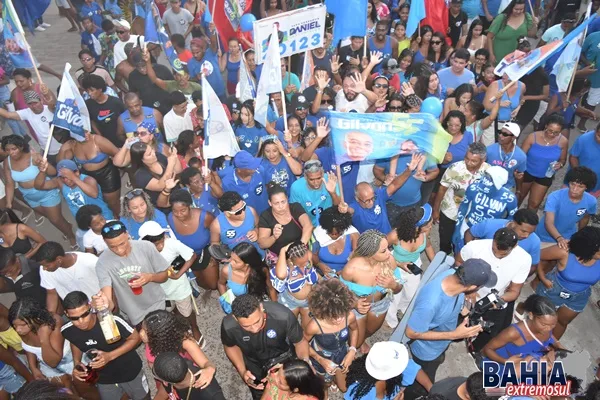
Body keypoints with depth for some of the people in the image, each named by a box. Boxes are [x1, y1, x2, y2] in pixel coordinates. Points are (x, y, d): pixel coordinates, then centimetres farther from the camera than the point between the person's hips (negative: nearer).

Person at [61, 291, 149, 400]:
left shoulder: (111, 321, -37)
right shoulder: (67, 331, -22)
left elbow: (135, 338, -20)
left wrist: (110, 356, -30)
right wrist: (77, 364, -13)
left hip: (130, 372, -2)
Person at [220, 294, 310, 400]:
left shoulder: (283, 316, -41)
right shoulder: (228, 326, -34)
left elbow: (300, 341, -21)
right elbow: (230, 346, -9)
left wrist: (305, 360, -38)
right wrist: (242, 371, -19)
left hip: (282, 358, -1)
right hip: (253, 364, 1)